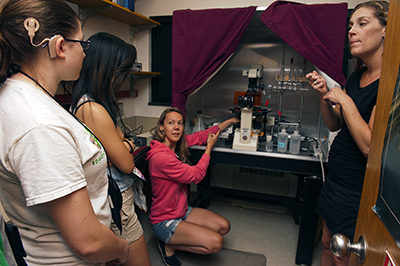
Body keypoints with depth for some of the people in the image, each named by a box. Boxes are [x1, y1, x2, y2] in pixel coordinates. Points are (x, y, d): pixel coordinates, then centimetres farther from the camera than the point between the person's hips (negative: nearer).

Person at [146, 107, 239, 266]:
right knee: (216, 242, -16)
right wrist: (209, 147, -8)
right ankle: (169, 246, 4)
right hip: (165, 221, -8)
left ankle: (175, 239, 14)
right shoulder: (160, 157, -29)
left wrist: (231, 121, 12)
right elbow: (196, 174, -21)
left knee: (224, 226, 6)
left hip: (182, 210, 9)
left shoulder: (178, 143, -4)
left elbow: (202, 135, 8)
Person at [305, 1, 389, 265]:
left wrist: (344, 100, -18)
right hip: (336, 178, 8)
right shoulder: (356, 77, 6)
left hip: (359, 190, -8)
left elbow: (370, 146, -26)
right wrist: (324, 94, -4)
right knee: (328, 243, 23)